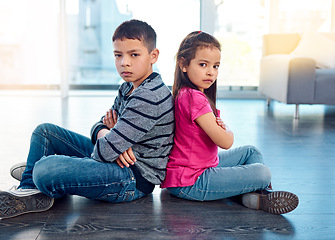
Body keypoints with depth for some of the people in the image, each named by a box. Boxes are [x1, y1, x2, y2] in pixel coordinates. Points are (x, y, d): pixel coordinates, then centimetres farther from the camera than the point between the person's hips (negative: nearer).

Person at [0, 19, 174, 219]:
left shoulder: (151, 97, -24)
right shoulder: (128, 88, 10)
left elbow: (107, 150, -28)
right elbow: (100, 125, 13)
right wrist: (104, 133, -12)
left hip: (136, 178, -11)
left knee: (45, 170, -31)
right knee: (45, 131, 16)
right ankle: (29, 190, 10)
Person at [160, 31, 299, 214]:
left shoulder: (186, 94, 10)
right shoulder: (194, 97, -24)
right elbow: (225, 142, -25)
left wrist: (219, 127, -9)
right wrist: (227, 131, -1)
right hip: (190, 184, -11)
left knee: (251, 152, 21)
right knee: (263, 173, -20)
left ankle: (257, 191, 2)